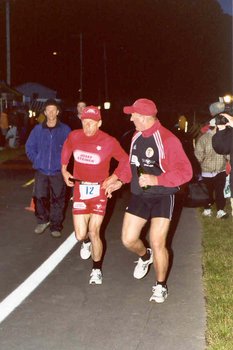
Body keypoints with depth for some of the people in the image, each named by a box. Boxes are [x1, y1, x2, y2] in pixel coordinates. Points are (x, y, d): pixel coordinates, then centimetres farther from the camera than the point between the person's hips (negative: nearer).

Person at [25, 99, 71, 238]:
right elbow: (30, 147, 10)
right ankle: (43, 220, 26)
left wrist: (63, 162, -3)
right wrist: (36, 160, 2)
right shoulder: (38, 129, 2)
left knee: (57, 199, 3)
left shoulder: (65, 130, -3)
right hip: (41, 170, 2)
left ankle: (56, 226, 16)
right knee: (40, 197, 2)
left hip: (58, 171, -1)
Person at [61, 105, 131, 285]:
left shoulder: (109, 142, -13)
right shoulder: (74, 137, -3)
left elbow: (125, 160, 1)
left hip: (99, 190, -2)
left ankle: (97, 269, 19)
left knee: (94, 232, -6)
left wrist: (113, 178, -5)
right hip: (80, 189, 3)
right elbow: (66, 149, 20)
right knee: (80, 235, 2)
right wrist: (64, 170, 16)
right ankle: (86, 242, 43)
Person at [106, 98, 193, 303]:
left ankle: (161, 286, 20)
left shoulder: (168, 139, -20)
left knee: (157, 244, -4)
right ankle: (145, 257, 41)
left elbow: (185, 172, -23)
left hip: (162, 197, -6)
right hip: (139, 196, 6)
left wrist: (156, 180, -31)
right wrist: (120, 182, 16)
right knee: (128, 240, 5)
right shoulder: (136, 137, 3)